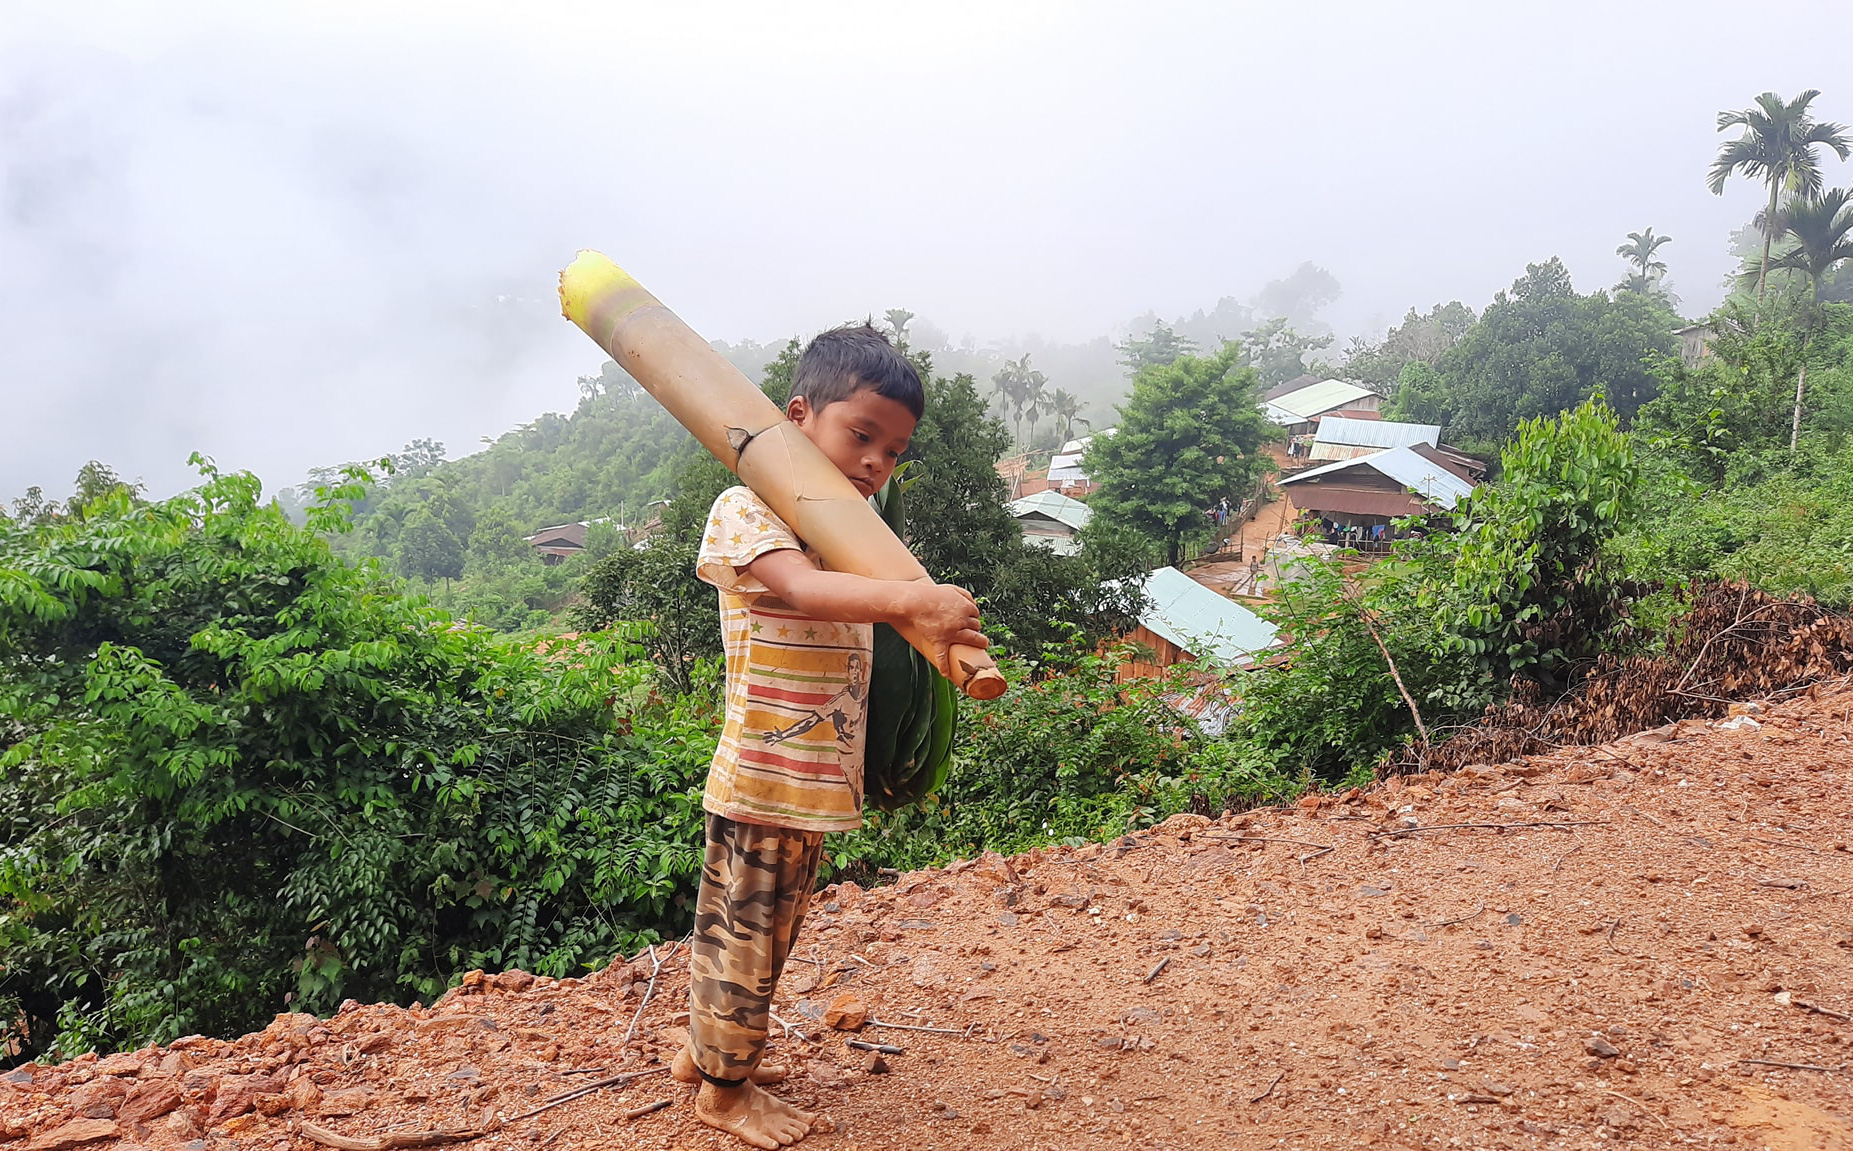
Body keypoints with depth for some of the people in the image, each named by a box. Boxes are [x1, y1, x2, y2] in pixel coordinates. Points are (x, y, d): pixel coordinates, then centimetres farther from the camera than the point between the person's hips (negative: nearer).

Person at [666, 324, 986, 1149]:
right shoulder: (747, 509, -16)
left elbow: (877, 616, 15)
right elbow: (804, 589, -35)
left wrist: (937, 628, -3)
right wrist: (909, 596, -49)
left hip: (816, 783, 9)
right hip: (761, 782, -9)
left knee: (765, 930, 23)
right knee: (743, 933, 8)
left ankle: (705, 1048, 42)